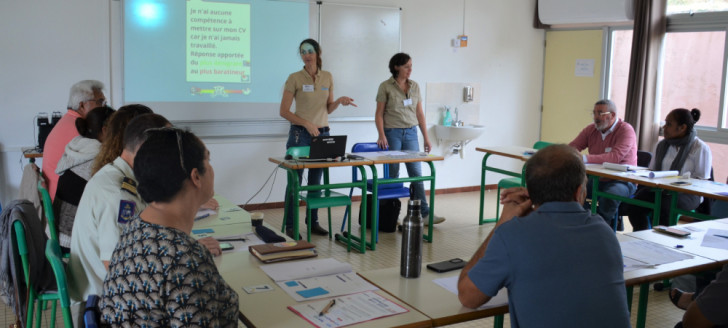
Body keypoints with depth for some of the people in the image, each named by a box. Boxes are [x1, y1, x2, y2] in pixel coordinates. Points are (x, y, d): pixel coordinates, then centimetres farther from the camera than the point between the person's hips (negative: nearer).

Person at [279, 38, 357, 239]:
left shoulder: (327, 77, 7)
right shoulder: (295, 79, -6)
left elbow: (328, 109, 13)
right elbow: (284, 111, -8)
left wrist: (339, 102, -8)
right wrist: (306, 123, -18)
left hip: (322, 133, 4)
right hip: (300, 134, -4)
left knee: (316, 181, 11)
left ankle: (313, 222, 22)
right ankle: (290, 226, 8)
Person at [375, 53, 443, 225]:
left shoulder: (415, 86, 9)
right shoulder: (386, 87, -3)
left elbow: (419, 113, 12)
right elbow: (379, 114, -3)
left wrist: (426, 137, 9)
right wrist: (381, 135, -15)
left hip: (411, 133, 4)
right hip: (392, 133, -3)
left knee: (416, 172, -1)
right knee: (392, 174, 2)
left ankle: (424, 213, -1)